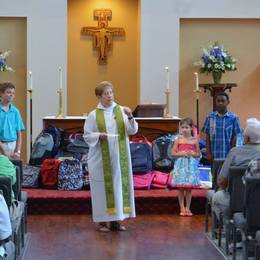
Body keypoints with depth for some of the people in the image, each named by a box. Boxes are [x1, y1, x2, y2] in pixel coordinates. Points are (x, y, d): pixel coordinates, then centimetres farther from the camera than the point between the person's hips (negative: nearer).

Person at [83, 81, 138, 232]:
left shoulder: (121, 111, 3)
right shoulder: (94, 115, -2)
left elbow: (133, 131, -4)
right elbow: (87, 136, 1)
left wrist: (130, 117, -21)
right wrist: (99, 136, -17)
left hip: (119, 157, 3)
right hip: (101, 158, -3)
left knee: (119, 184, 5)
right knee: (103, 187, 0)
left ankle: (115, 219, 13)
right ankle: (102, 220, 8)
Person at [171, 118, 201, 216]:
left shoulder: (194, 140, 3)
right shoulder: (178, 140, 2)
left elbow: (198, 154, 8)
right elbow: (173, 153, 1)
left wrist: (192, 154, -12)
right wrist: (182, 154, -15)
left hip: (191, 165, 0)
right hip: (181, 165, 0)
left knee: (189, 188, 5)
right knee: (180, 188, 2)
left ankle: (187, 208, 14)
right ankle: (182, 208, 12)